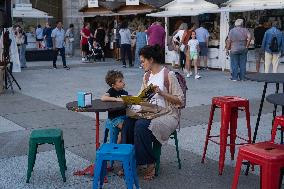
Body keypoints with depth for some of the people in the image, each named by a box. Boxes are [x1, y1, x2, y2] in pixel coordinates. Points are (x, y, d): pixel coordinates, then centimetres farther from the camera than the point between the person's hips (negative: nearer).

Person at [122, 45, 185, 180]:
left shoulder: (169, 75, -7)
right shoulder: (147, 76, 15)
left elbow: (180, 101, -10)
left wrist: (161, 93, -20)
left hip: (167, 115, -6)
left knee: (141, 125, -32)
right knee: (128, 122, -23)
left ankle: (150, 164, -18)